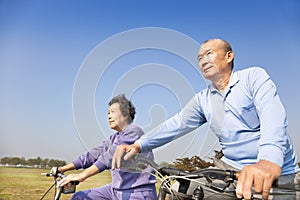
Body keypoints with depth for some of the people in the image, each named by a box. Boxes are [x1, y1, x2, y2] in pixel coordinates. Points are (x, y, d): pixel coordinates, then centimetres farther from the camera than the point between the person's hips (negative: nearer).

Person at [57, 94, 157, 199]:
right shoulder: (114, 138, 15)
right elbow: (94, 154, 11)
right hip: (117, 190, 8)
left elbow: (112, 156, -25)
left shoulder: (134, 132, -13)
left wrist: (82, 175, -31)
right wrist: (64, 168, 5)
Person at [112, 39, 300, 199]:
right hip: (231, 170, 4)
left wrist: (269, 161, -40)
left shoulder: (254, 76, -6)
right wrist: (138, 145, -12)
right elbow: (176, 124, 2)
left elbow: (272, 115, -22)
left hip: (279, 173, -3)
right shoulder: (202, 100, 10)